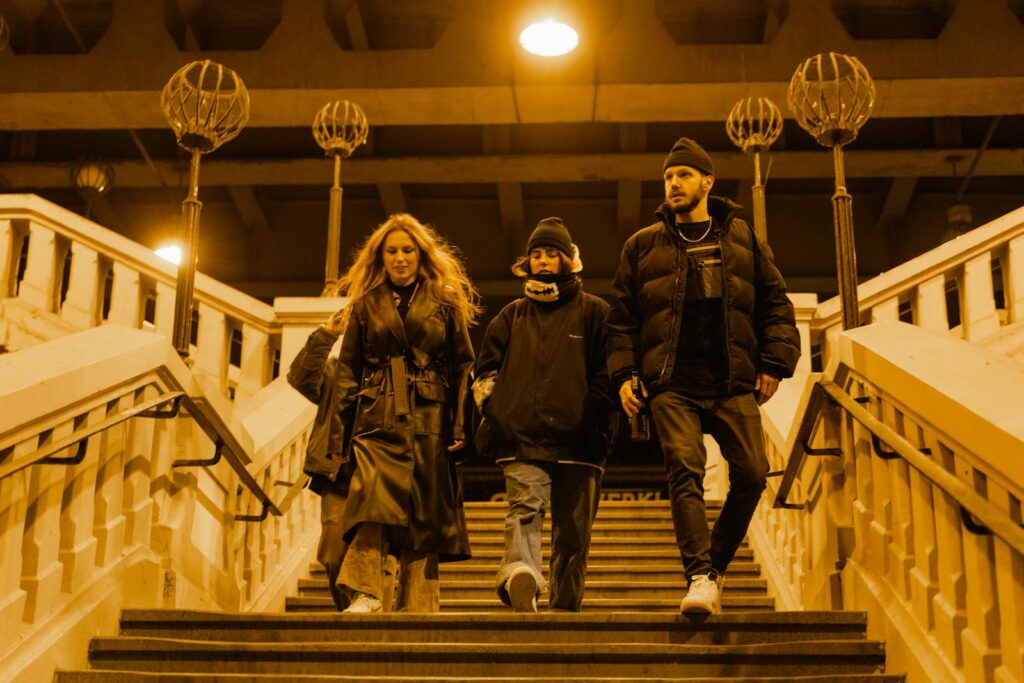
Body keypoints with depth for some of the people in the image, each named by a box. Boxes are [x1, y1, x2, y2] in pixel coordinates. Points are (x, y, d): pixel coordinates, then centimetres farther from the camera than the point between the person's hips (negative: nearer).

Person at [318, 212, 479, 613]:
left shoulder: (445, 303, 10)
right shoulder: (365, 304, 13)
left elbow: (463, 367, 7)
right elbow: (348, 368, 14)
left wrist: (461, 426, -1)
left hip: (428, 420, 0)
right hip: (377, 420, 0)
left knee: (424, 515, 0)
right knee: (372, 499, -20)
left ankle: (416, 608, 5)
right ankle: (366, 594, -21)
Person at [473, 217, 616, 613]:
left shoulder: (594, 313, 12)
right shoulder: (512, 316, 20)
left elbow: (609, 371, 4)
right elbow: (486, 371, 20)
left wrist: (593, 422, -7)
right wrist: (495, 413, 3)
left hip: (577, 440, -1)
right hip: (522, 436, 1)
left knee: (573, 532, 3)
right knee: (525, 506, -22)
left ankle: (566, 608, 9)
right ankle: (521, 572, -42)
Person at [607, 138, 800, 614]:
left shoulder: (742, 239, 17)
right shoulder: (643, 246, 16)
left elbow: (775, 304, 16)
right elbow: (621, 318, 14)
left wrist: (774, 363, 4)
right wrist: (623, 374, 2)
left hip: (734, 383, 1)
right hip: (672, 385, -1)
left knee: (751, 473, -9)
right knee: (685, 470, -18)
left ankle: (716, 566, 11)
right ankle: (700, 578, -22)